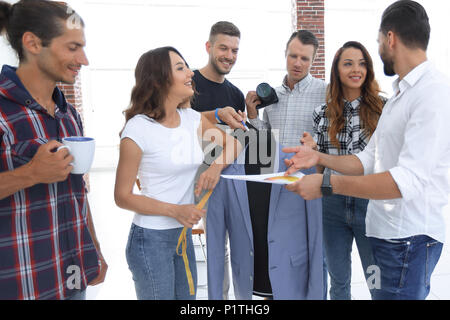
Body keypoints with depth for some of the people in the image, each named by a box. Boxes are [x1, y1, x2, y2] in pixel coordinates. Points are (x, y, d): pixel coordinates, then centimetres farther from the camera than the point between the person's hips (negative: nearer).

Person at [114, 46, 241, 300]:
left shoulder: (192, 118, 2)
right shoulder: (138, 129, -16)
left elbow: (232, 144, 13)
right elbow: (122, 196, -13)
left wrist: (217, 165, -9)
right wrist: (175, 210, -22)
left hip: (183, 233, 6)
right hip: (151, 238, -6)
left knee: (187, 296, 17)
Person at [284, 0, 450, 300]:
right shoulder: (399, 95, 16)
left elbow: (409, 179, -25)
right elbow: (368, 161, 14)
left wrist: (326, 184, -25)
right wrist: (319, 158, 1)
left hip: (410, 237, -9)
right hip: (386, 230, 9)